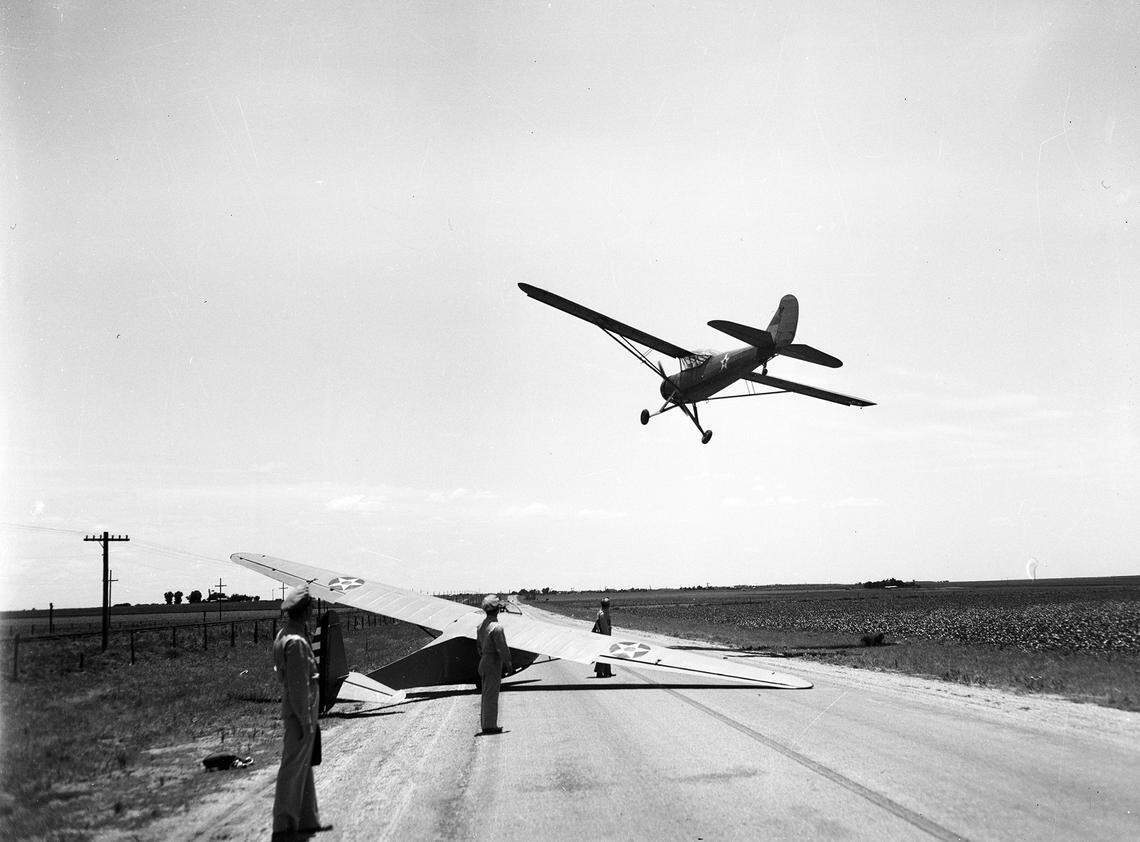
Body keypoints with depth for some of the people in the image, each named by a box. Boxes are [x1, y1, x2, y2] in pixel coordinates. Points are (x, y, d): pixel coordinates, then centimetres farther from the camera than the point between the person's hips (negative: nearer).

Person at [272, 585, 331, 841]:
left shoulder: (283, 635, 8)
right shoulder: (296, 642, -22)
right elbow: (298, 686, -22)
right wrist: (306, 722, -19)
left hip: (295, 711, 10)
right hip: (300, 713, -10)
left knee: (304, 767, 16)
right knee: (293, 768, -3)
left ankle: (308, 820, 25)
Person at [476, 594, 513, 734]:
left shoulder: (482, 625, 9)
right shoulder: (496, 626, -20)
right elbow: (502, 648, -20)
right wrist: (508, 665, -10)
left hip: (483, 663, 9)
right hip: (494, 665, -9)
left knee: (486, 695, 15)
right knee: (491, 696, -4)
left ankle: (485, 724, 20)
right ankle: (490, 725, -1)